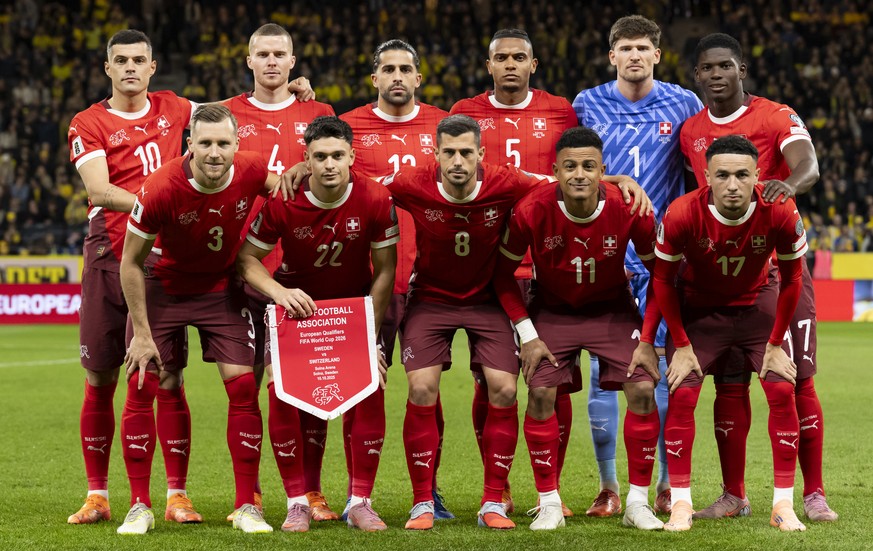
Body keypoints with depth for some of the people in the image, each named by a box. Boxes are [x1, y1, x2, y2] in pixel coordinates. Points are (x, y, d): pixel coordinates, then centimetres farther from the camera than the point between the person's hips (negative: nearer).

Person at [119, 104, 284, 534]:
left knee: (243, 385, -8)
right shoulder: (160, 189, -27)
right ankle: (139, 507, 4)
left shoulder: (252, 172, -21)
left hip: (222, 287, 2)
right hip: (163, 286, -2)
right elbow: (131, 262, -15)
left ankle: (247, 506, 2)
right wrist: (142, 333, -14)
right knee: (142, 386, -7)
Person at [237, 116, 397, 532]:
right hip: (296, 303, 0)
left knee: (370, 388, -16)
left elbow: (384, 271, -10)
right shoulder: (282, 203, -20)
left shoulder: (375, 200, -19)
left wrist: (369, 331, -15)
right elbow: (246, 258, -9)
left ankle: (360, 502, -3)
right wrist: (280, 292, -27)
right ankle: (297, 503, -4)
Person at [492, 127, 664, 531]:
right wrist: (528, 335, -13)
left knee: (643, 391, -13)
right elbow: (503, 273, -9)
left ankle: (638, 503, 0)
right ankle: (549, 504, -2)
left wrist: (648, 339, -11)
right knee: (540, 394, -16)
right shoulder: (532, 211, -24)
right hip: (551, 310, 0)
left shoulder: (630, 209, -24)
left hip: (613, 308, 0)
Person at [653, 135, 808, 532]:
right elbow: (663, 279, -12)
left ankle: (783, 504, 0)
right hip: (697, 306, -1)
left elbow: (791, 279, -8)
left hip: (758, 302, 1)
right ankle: (681, 503, 0)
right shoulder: (682, 215, -29)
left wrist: (776, 343, -6)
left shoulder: (780, 214, -27)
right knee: (682, 394, -12)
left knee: (782, 391, -10)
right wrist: (681, 345, -10)